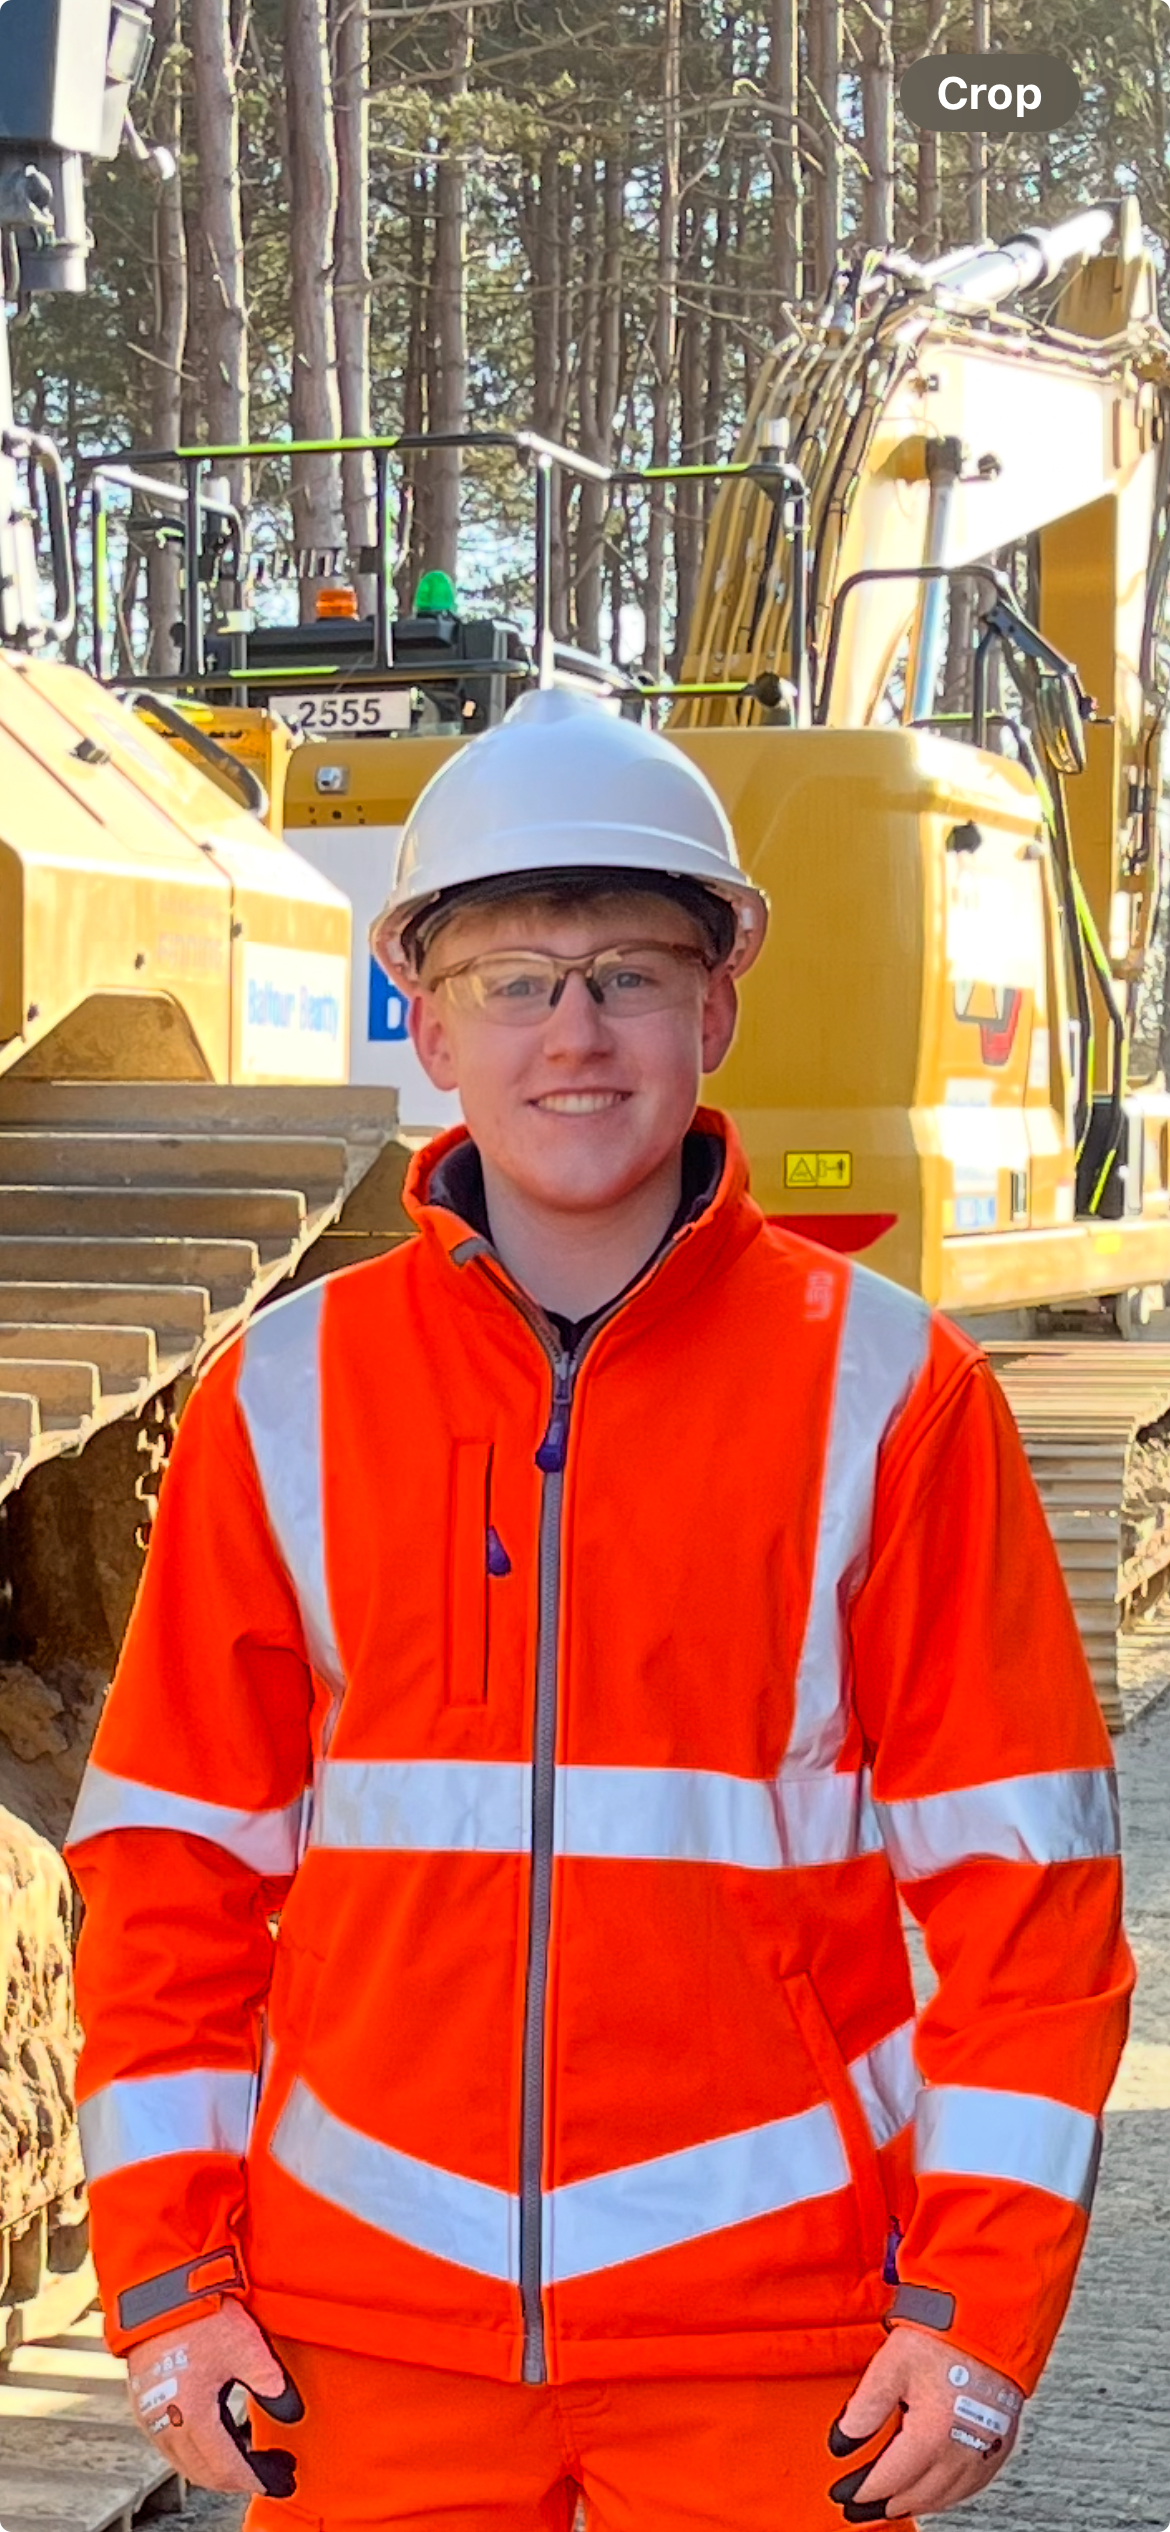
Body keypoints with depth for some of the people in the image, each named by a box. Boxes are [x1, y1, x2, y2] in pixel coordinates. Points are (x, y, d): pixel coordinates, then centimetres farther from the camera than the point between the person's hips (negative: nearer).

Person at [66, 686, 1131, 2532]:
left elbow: (1018, 1861, -2)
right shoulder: (289, 1398, 2)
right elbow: (176, 1852, 6)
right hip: (364, 2326, 2)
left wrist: (978, 2305, -6)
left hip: (769, 2326, -1)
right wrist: (167, 2274, 1)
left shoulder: (885, 1390, -3)